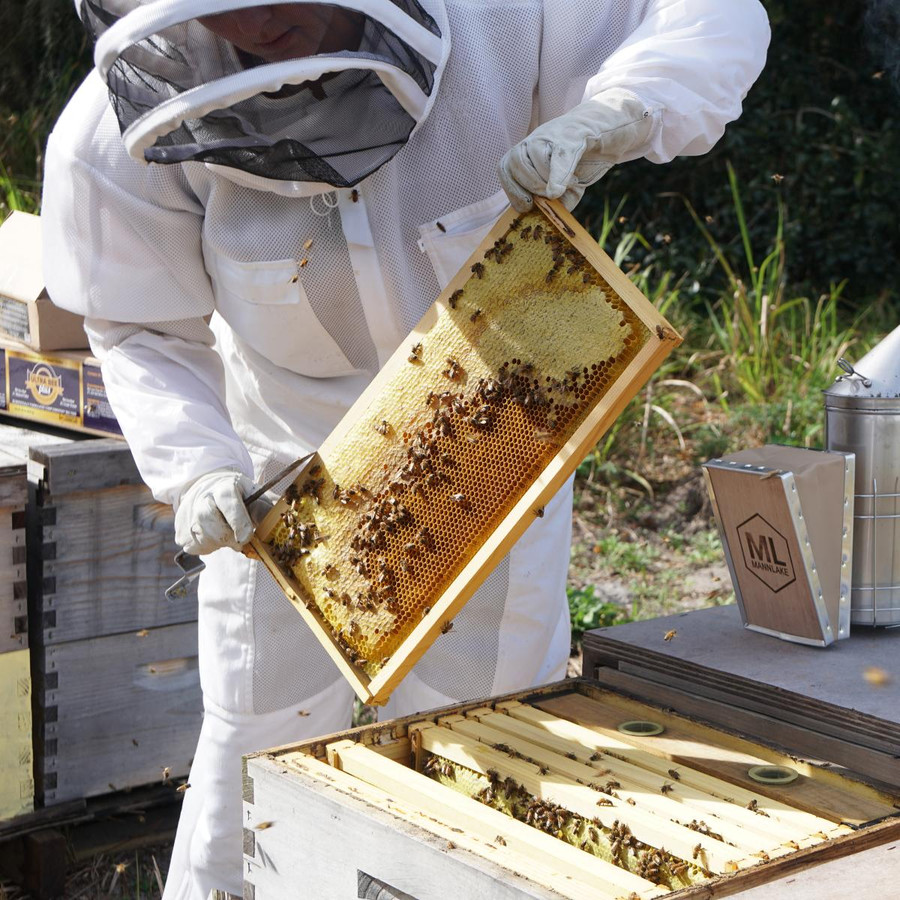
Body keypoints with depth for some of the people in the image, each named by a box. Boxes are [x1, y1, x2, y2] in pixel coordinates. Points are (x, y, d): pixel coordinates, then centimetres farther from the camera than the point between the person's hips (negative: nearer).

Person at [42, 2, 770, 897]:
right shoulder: (128, 131, -24)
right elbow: (146, 332, -10)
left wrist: (610, 115, -39)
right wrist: (193, 466, -28)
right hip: (293, 478, 0)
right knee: (261, 746, 9)